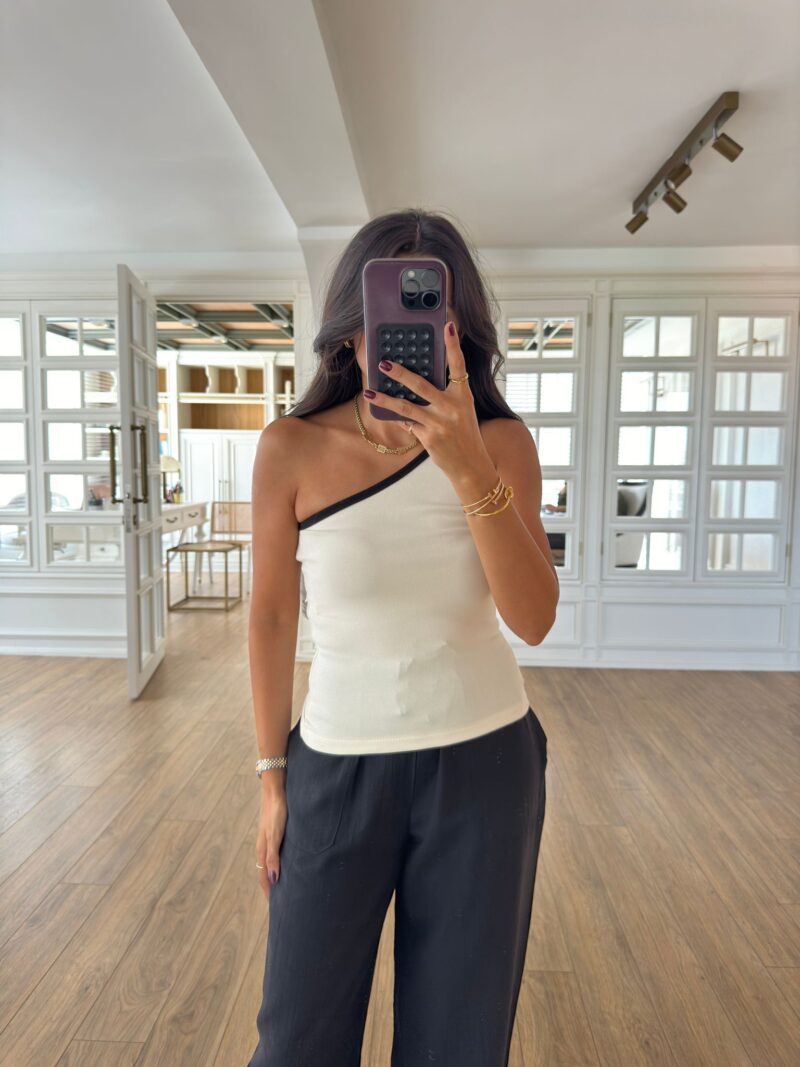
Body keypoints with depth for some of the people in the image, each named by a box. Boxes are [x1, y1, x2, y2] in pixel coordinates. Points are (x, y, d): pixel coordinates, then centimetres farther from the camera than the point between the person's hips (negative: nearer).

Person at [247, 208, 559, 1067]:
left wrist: (468, 466, -30)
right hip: (339, 765, 0)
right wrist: (271, 773, 4)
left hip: (485, 763, 1)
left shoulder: (501, 441, -7)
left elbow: (534, 619, -17)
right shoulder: (293, 448, -9)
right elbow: (271, 617, -1)